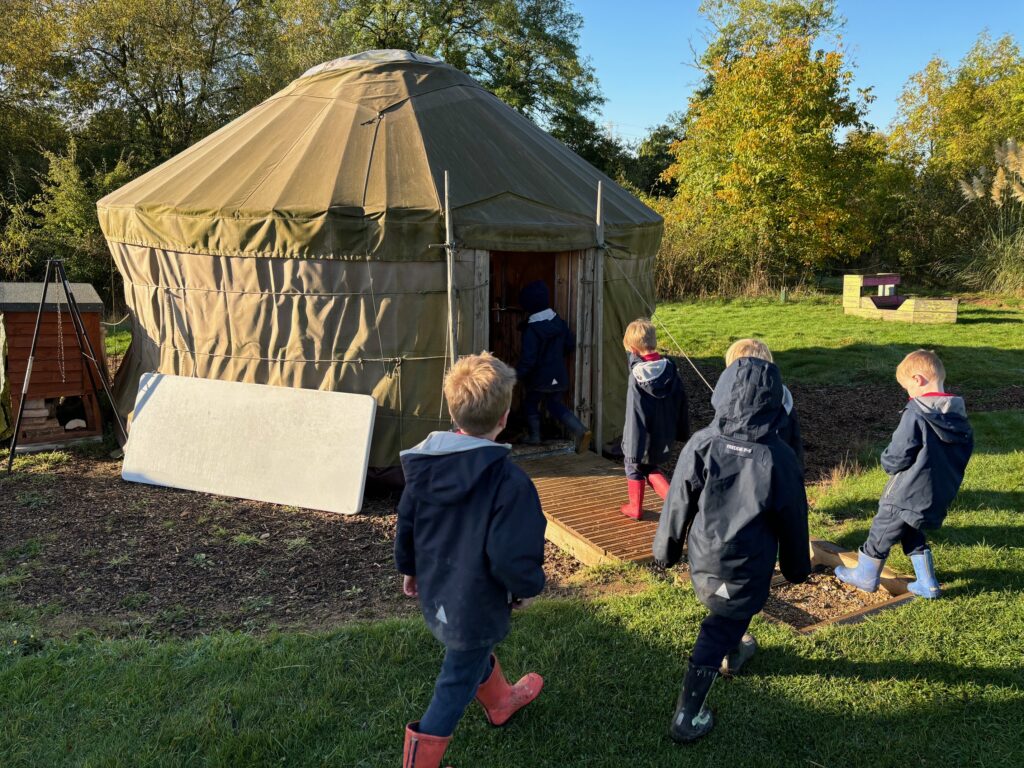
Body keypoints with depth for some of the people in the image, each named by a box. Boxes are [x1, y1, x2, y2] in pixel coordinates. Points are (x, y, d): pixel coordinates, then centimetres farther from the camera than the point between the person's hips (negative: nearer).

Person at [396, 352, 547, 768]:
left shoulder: (424, 461, -10)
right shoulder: (508, 480, -30)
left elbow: (405, 525, 3)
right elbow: (513, 557, -30)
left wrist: (409, 567, 21)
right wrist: (527, 587, -7)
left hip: (434, 594, 7)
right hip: (475, 605, -7)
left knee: (475, 651, 33)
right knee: (455, 687, 13)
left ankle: (501, 702, 60)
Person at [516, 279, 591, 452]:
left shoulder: (531, 329, -22)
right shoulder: (558, 321, -1)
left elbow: (528, 359, -25)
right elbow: (570, 344, 10)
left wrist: (517, 375, -14)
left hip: (538, 378, -6)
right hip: (558, 376, 6)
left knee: (531, 404, 18)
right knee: (555, 405, 19)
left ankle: (533, 436, 28)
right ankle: (580, 430, 2)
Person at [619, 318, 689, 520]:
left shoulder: (637, 377, -24)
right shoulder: (670, 370, -6)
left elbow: (635, 418, -23)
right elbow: (682, 405, 4)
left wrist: (633, 450, -19)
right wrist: (683, 433, 17)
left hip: (644, 440, -5)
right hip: (664, 438, 5)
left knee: (634, 468, 20)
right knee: (650, 468, 25)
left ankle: (635, 508, 31)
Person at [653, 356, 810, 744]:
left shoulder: (701, 444, -15)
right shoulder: (779, 456, -16)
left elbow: (677, 505, -6)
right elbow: (793, 519, -4)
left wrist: (665, 550, 10)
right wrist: (797, 566, 13)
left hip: (703, 558, 3)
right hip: (747, 566, -3)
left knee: (725, 613, 31)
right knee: (718, 632, 8)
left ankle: (733, 652, 58)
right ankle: (687, 716, 11)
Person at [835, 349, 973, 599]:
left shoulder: (915, 414, -22)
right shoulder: (959, 416, 1)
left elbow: (896, 457, -21)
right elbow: (965, 452, 12)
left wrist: (886, 462, 1)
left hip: (906, 495, -7)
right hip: (939, 496, 7)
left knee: (881, 534, 14)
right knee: (912, 535, 28)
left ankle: (865, 577, 31)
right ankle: (927, 584, 28)